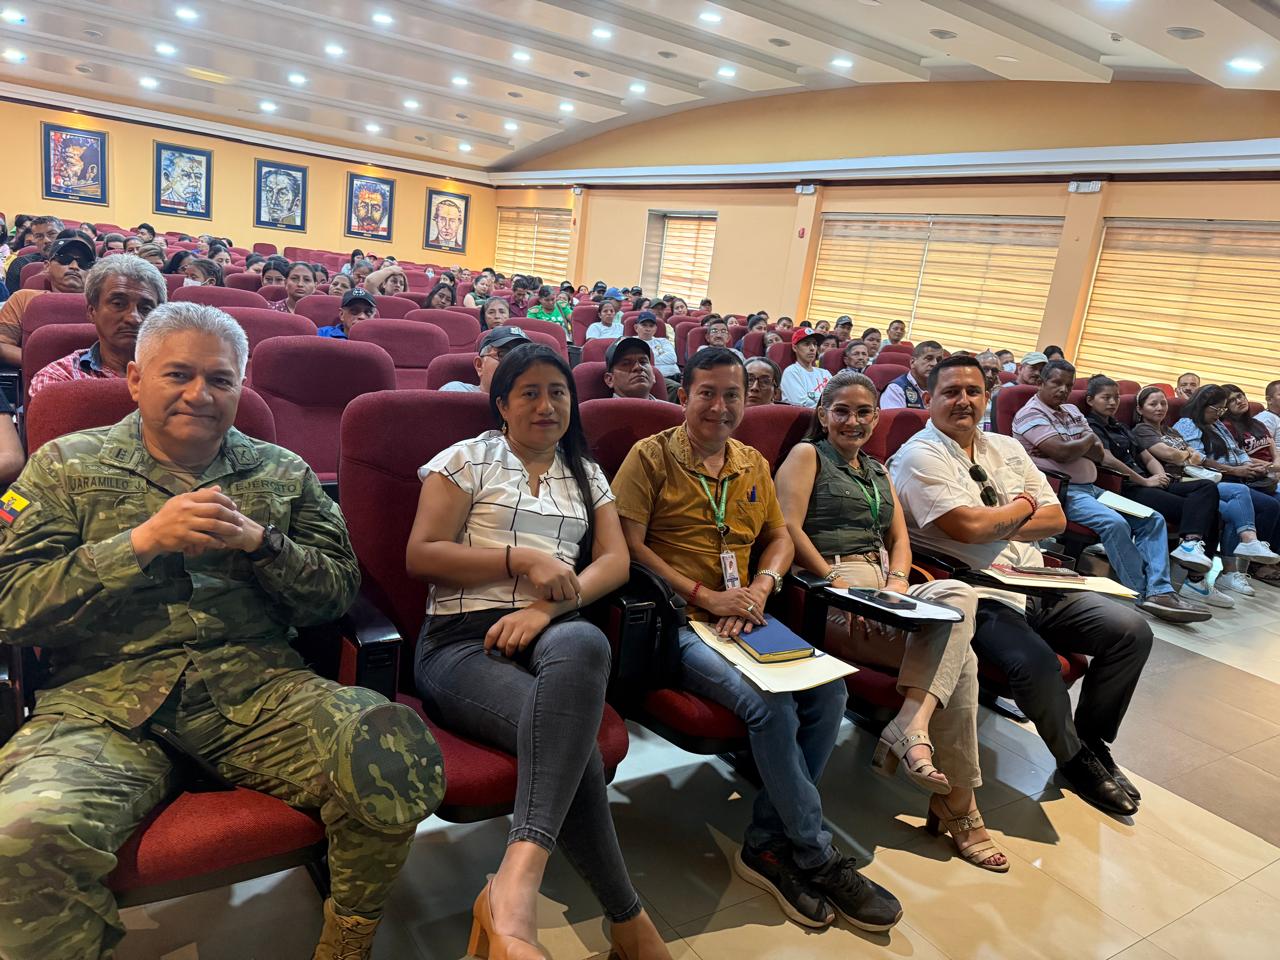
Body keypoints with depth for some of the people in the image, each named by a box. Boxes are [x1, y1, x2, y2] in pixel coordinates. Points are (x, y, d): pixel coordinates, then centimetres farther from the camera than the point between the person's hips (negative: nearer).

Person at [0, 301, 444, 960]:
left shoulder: (282, 474, 16)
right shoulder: (67, 465, 13)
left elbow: (338, 592, 11)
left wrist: (261, 542, -6)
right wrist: (144, 541, -9)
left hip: (258, 686, 2)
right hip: (107, 700, -1)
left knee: (397, 757, -25)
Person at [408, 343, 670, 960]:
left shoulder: (586, 474, 23)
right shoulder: (468, 459, 12)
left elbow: (615, 561, 10)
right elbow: (421, 556, 1)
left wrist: (548, 606, -10)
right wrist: (523, 561, -10)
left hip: (555, 633, 3)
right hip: (464, 641, -2)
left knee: (585, 644, -40)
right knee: (571, 733, -37)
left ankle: (518, 881, -47)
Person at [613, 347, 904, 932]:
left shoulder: (754, 464, 16)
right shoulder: (651, 456, -2)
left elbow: (779, 537, 23)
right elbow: (628, 545, -9)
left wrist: (761, 587, 0)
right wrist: (704, 596, -14)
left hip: (745, 617, 6)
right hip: (677, 621, -6)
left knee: (829, 689, -18)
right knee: (771, 706, -27)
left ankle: (767, 846, -3)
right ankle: (818, 859, -4)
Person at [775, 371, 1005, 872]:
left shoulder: (878, 470, 28)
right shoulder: (807, 455, 7)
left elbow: (899, 537, 19)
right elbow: (788, 528, -8)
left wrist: (898, 581, -4)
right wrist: (837, 582, -18)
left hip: (882, 587, 7)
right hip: (828, 589, -7)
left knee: (958, 597, -27)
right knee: (956, 653, -25)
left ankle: (910, 729, -34)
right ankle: (958, 804, -20)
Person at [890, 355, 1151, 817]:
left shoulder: (1006, 448, 15)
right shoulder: (919, 457, -8)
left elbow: (1055, 519, 10)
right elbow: (969, 527, -21)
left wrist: (995, 525, -8)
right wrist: (1024, 505, -1)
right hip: (978, 599, -8)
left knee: (1131, 630, -3)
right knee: (1037, 664, -30)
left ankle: (1092, 743, 14)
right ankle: (1076, 762, 2)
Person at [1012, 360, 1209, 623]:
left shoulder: (1072, 411, 20)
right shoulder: (1030, 413, -6)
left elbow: (1099, 453, 12)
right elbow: (1062, 453, -18)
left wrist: (1072, 447, -8)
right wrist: (1088, 439, 2)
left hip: (1091, 488, 9)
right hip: (1061, 491, -9)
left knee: (1153, 519, -4)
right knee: (1115, 523, -29)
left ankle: (1159, 591, -15)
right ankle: (1144, 594, -17)